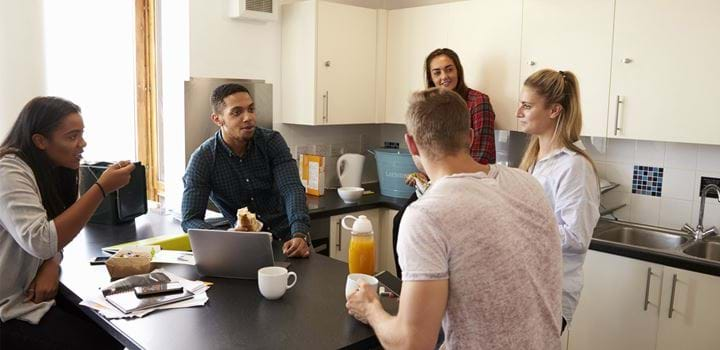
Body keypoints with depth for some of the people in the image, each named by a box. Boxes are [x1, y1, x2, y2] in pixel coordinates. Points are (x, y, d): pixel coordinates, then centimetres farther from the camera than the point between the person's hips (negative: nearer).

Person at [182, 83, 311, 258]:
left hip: (285, 239, 0)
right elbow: (190, 220, -13)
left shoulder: (272, 141, -6)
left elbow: (292, 189, -17)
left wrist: (300, 235, -35)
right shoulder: (202, 159, -10)